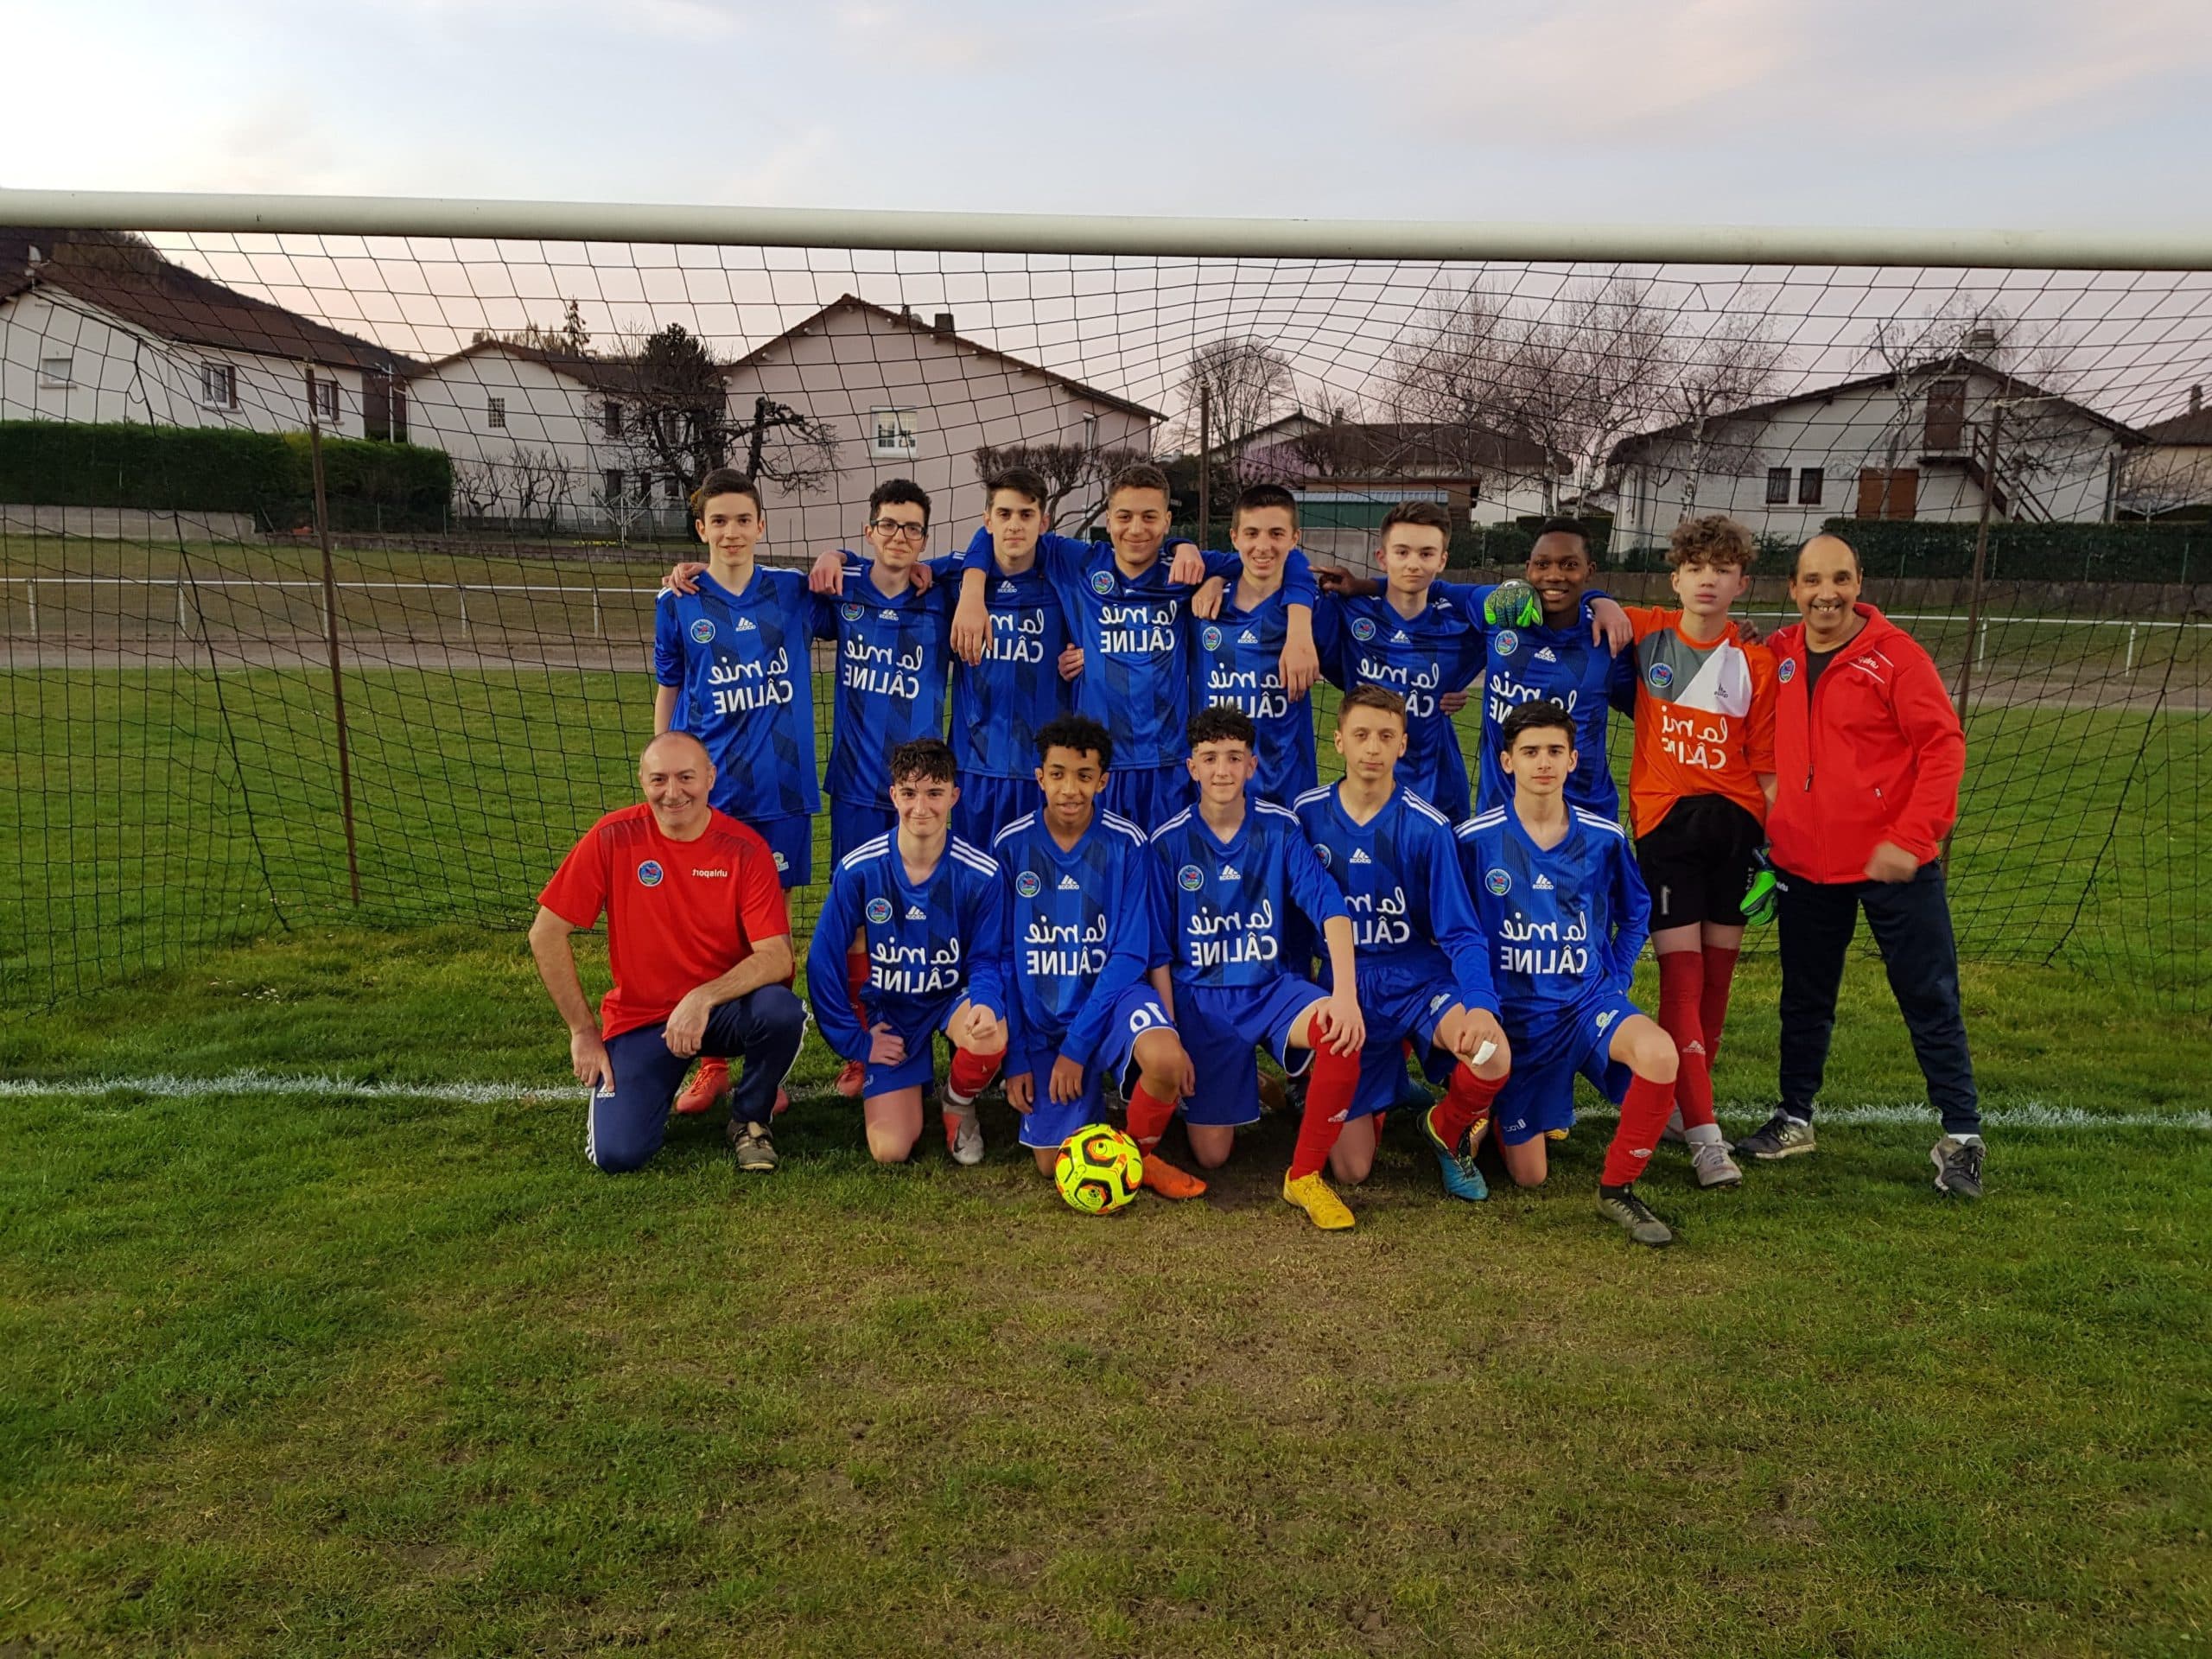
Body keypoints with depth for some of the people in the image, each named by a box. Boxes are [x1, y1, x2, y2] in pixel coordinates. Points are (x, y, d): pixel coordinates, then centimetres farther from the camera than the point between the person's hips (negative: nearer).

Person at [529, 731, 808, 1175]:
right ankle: (613, 1087, 21)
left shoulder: (745, 848, -12)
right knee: (617, 1154, -17)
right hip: (639, 1018, 0)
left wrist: (703, 998, -32)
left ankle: (749, 1120, -1)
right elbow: (546, 934, -6)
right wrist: (584, 1031, -6)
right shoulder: (614, 837, -12)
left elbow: (777, 956, -18)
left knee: (782, 1011, -33)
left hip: (724, 1007, 0)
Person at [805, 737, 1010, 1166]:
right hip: (891, 1011, 0)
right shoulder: (858, 870, -16)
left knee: (990, 1036, -37)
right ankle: (916, 1076, 25)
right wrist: (855, 1040, -6)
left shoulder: (980, 874, -16)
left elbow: (986, 959, -7)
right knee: (891, 1152, -11)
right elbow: (824, 962, -7)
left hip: (953, 997, 0)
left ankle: (959, 1104, 1)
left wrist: (985, 1001, -30)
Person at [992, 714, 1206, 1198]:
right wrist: (1015, 1058, -3)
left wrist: (1076, 1047, -17)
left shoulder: (1126, 844, -9)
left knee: (1166, 1059, -34)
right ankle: (1091, 1094, 27)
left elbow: (1131, 955, -11)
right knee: (1055, 1163, -6)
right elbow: (1004, 959, 1)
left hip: (1111, 994, -1)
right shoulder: (1011, 845, -5)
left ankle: (1142, 1152, -2)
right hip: (1041, 1013, 2)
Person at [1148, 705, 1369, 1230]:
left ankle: (1305, 1176, -12)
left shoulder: (1280, 828, -5)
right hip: (1201, 996, 0)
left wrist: (1345, 994, -28)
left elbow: (1330, 907, -14)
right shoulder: (1168, 841, -5)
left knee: (1343, 1034, -33)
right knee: (1212, 1154, -4)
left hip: (1271, 987, 0)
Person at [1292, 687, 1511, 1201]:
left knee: (1494, 1058, -34)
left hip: (1420, 980, -1)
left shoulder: (1426, 827, -11)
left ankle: (1446, 1132, 3)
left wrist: (1481, 1004, -30)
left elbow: (1461, 932, -13)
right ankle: (1385, 1087, 31)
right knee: (1351, 1170, -4)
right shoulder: (1307, 813, -5)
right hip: (1346, 989, 1)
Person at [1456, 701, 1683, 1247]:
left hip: (1588, 999, 1)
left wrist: (1615, 984, 5)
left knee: (1659, 1054, -34)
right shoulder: (1476, 840, -8)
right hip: (1513, 1014, -1)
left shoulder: (1603, 838, -2)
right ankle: (1480, 1112, 38)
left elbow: (1634, 916, 15)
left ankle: (1616, 1188, -10)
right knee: (1528, 1177, 3)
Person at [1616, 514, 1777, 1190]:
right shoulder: (1646, 634, 3)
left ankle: (1678, 1099, 24)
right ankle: (1703, 1133, -9)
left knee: (1718, 970, 8)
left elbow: (1766, 766, 2)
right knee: (1682, 971, -8)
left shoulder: (1756, 663, 3)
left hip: (1735, 822, 2)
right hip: (1665, 820, -2)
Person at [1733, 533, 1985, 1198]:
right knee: (1805, 999, 15)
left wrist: (1910, 839, -19)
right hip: (1803, 863, 4)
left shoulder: (1895, 655, -10)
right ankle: (1794, 1118, 30)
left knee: (1929, 1000, 5)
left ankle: (1961, 1135, 18)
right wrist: (1770, 826, 3)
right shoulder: (1778, 655, 3)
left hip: (1893, 862, -4)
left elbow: (1944, 748, -12)